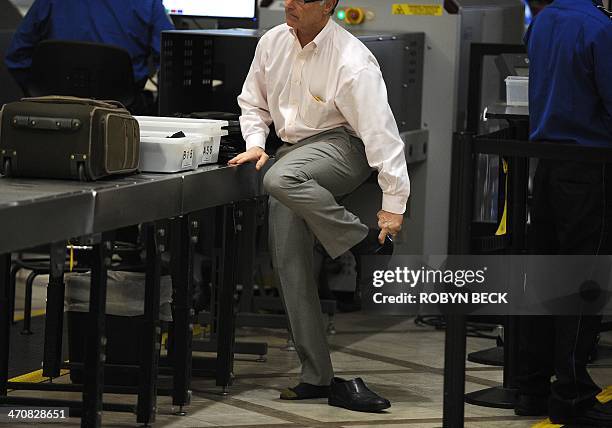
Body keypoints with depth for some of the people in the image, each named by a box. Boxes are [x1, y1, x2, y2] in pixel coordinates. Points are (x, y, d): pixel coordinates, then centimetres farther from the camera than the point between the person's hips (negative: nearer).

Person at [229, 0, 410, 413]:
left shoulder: (352, 61, -18)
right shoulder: (273, 43, 2)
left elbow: (381, 132, -19)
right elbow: (253, 102, 18)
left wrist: (394, 204, -22)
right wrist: (256, 142, -2)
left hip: (341, 146, -7)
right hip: (292, 150, 7)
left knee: (282, 178, -38)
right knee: (290, 264, -1)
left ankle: (367, 244, -18)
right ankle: (318, 376, 6)